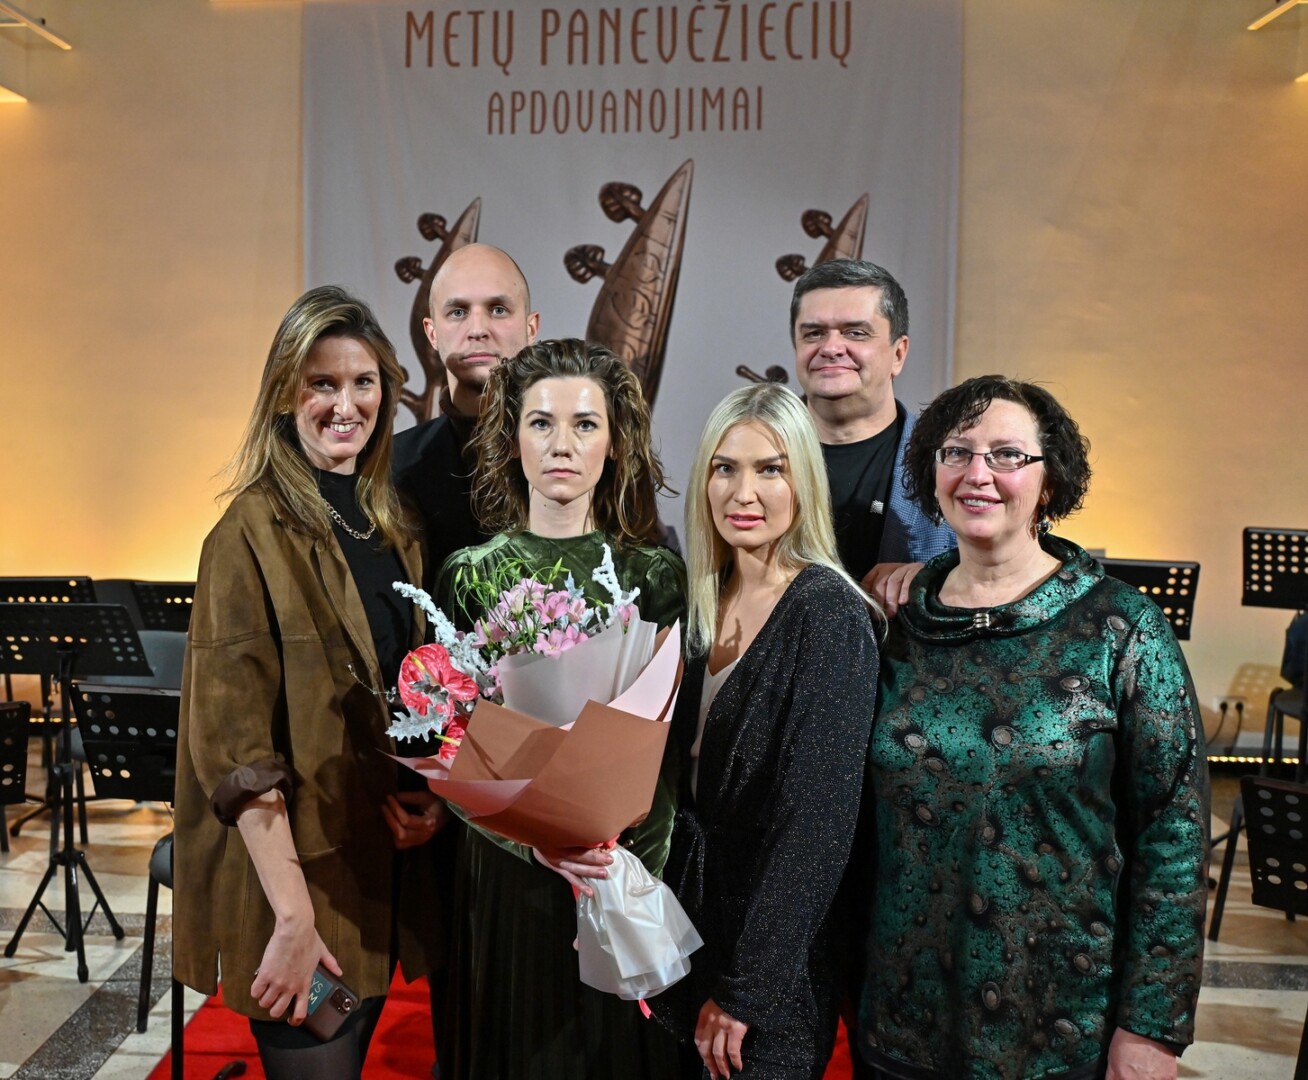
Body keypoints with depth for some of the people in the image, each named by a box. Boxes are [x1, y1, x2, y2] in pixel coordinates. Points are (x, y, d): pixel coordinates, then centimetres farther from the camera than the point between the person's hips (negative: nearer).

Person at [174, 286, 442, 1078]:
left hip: (381, 861, 6)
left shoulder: (393, 525, 7)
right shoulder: (254, 535, -13)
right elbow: (236, 745, -18)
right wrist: (294, 914, -22)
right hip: (295, 866, -6)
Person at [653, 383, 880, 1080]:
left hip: (775, 960, -6)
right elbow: (686, 783, 7)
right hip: (693, 924, 6)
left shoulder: (829, 614, -18)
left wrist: (745, 989, -18)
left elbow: (816, 820, -21)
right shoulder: (705, 604, 3)